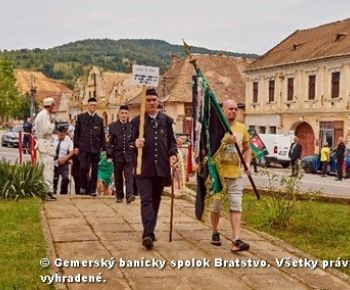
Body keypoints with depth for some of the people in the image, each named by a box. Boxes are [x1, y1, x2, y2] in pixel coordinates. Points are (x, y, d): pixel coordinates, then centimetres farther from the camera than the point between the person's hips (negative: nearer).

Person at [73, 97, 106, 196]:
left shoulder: (99, 120, 11)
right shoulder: (81, 117, 8)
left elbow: (102, 135, 12)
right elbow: (76, 132, 7)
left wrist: (104, 148, 6)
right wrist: (76, 146, 0)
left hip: (95, 148, 2)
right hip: (84, 147, -2)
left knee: (94, 169, 2)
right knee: (84, 167, -11)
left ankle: (92, 189, 11)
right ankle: (83, 186, 10)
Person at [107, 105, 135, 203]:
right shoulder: (113, 126, 3)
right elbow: (109, 142, 2)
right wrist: (109, 154, -7)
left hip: (129, 155, -1)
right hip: (117, 155, 1)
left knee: (128, 176, -10)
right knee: (118, 178, 9)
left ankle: (129, 195, -15)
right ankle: (119, 196, 20)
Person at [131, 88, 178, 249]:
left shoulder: (166, 120, 11)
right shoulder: (137, 121, 4)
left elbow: (172, 141, 15)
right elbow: (131, 140, 2)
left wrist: (173, 154, -3)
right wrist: (136, 143, -22)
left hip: (161, 167, 3)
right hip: (144, 167, -3)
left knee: (156, 200, 12)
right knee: (146, 199, -11)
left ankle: (150, 231, 24)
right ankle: (148, 234, -17)